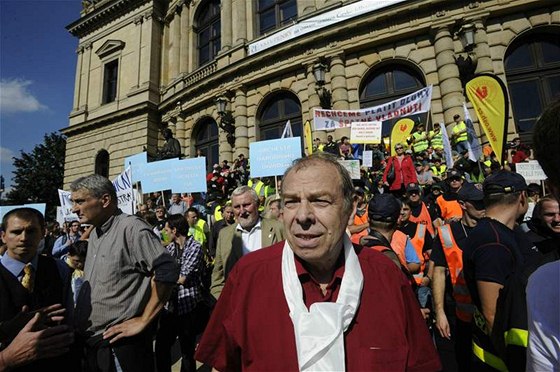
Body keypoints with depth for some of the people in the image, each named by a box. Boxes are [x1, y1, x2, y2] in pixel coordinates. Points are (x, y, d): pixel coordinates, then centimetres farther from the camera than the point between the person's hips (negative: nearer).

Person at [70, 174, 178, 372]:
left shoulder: (131, 228, -20)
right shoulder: (95, 233, 9)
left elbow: (167, 271, -26)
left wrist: (143, 320, -19)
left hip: (119, 345, -8)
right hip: (90, 343, 8)